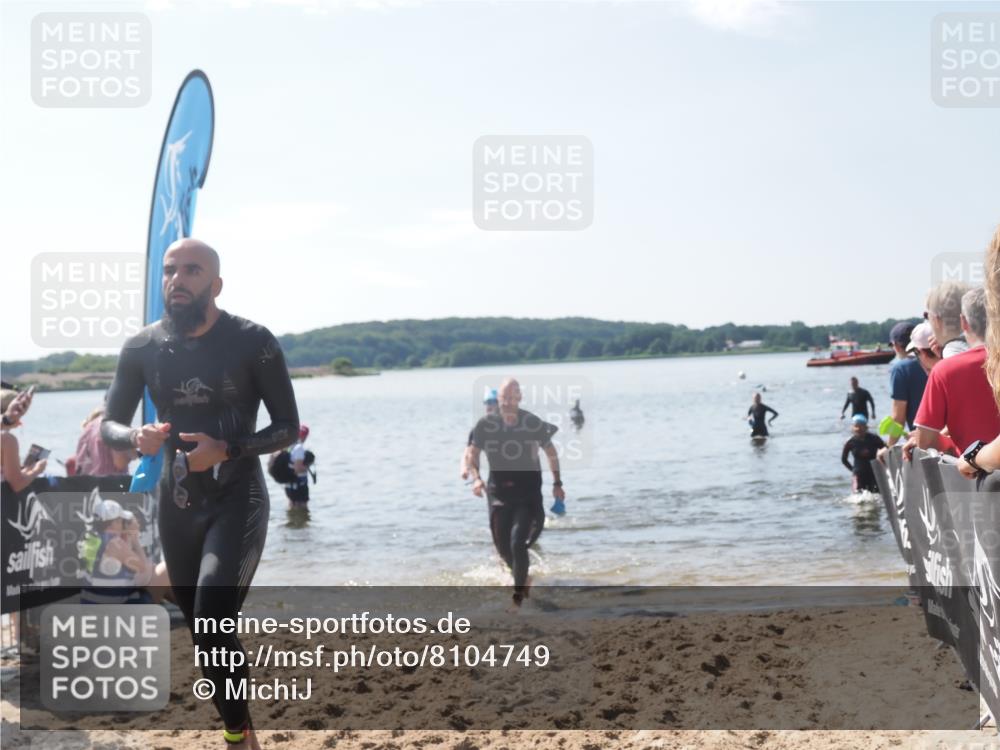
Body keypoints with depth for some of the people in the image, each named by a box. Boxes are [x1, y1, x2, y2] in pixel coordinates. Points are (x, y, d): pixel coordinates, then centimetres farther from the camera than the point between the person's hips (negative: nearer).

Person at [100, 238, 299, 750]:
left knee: (213, 622, -22)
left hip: (237, 498, -5)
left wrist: (227, 449, -23)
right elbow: (108, 427, 7)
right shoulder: (142, 348, -1)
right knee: (202, 628, 15)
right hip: (177, 503, 5)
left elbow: (288, 428, -7)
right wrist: (138, 438, -17)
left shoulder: (252, 343, -11)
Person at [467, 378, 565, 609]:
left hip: (528, 493, -3)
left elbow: (551, 452, 6)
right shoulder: (485, 425, -7)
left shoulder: (534, 423, -9)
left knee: (517, 543, -17)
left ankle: (519, 594, -3)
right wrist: (476, 477, -16)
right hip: (499, 492, 3)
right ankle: (523, 577, 39)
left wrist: (557, 483, 7)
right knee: (503, 547, 10)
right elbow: (473, 455, 2)